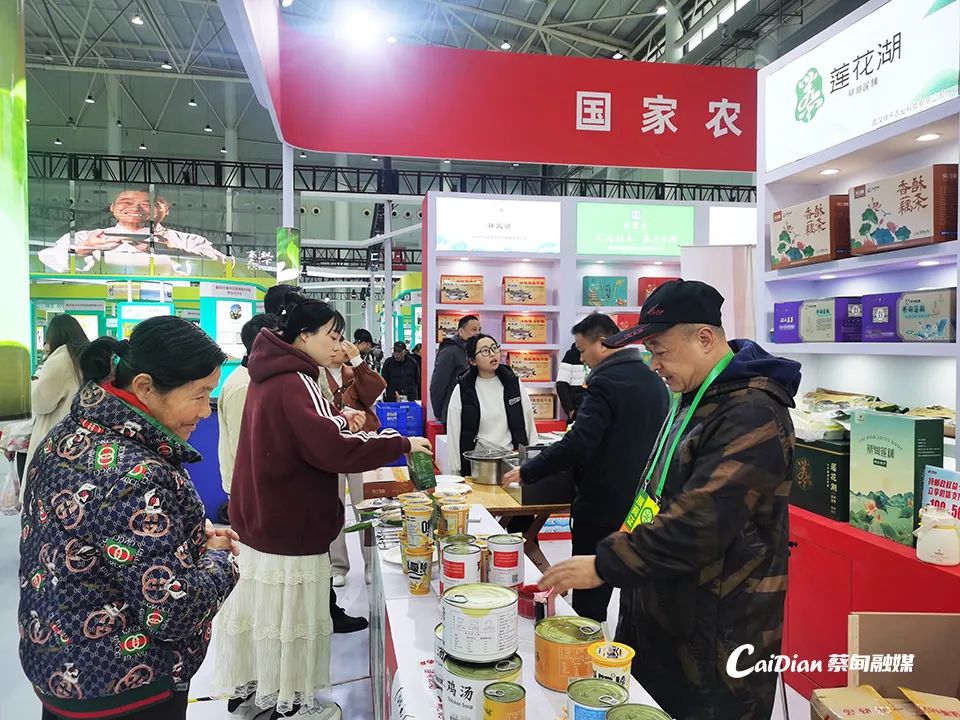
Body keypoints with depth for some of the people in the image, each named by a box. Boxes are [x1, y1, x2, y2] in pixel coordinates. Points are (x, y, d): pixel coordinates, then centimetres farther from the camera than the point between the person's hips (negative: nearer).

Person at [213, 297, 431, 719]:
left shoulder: (271, 377, 9)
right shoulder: (295, 382, -22)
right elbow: (332, 449, -31)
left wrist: (340, 423, 1)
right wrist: (402, 444, -24)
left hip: (260, 516, 10)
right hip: (289, 524, -10)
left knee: (257, 606, 19)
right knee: (289, 615, 5)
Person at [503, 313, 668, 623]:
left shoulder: (606, 381, -19)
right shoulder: (653, 380, 8)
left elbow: (578, 443, -25)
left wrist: (527, 472, -17)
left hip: (602, 506, -8)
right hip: (642, 504, 9)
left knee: (590, 595, 4)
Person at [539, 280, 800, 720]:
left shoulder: (752, 416, -23)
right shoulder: (694, 398, 8)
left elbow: (698, 526, -29)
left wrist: (604, 566, -24)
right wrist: (618, 554, 17)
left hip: (717, 639, -9)